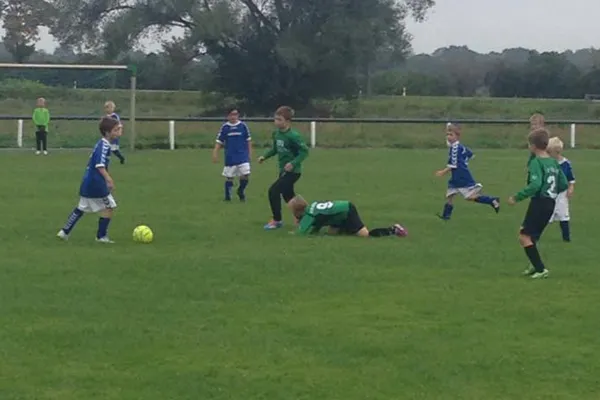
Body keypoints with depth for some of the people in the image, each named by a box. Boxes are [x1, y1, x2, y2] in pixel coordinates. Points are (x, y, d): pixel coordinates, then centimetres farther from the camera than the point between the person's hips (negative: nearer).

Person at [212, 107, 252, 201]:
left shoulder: (243, 126, 0)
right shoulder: (225, 127, 1)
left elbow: (248, 140, 9)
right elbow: (219, 141, 4)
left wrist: (249, 153, 7)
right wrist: (215, 153, -5)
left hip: (243, 156, 0)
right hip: (230, 157, 0)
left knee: (245, 175, -9)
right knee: (229, 177, 5)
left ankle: (241, 192, 17)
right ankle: (227, 196, 20)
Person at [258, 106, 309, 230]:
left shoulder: (293, 135, -22)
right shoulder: (276, 133, 3)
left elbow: (304, 151, -21)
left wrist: (293, 163, -30)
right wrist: (265, 156, 3)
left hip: (293, 171, -9)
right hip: (283, 170, 9)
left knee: (273, 191, -13)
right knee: (288, 196, 18)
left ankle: (277, 220, 0)